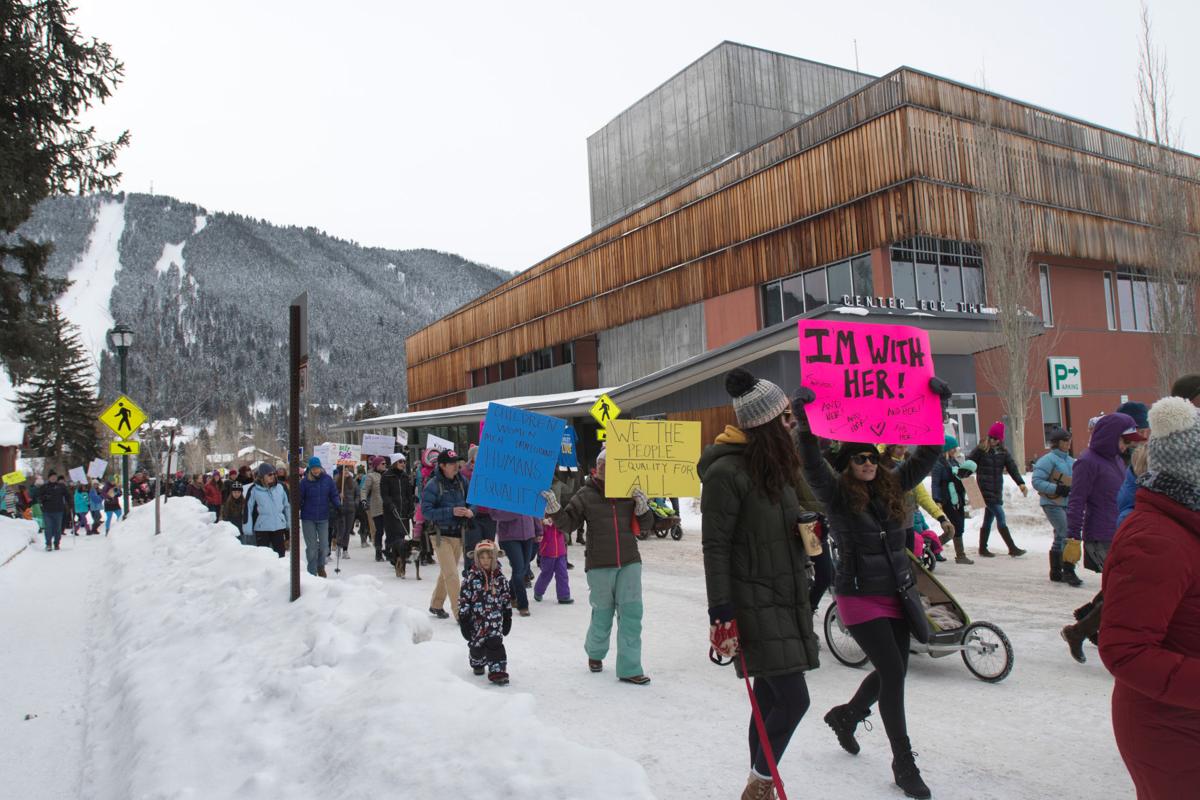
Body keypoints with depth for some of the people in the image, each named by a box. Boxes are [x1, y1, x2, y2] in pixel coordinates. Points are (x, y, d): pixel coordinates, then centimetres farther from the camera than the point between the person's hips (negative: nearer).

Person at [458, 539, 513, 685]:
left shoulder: (500, 578, -2)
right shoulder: (471, 578, -11)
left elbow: (507, 599, 6)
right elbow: (463, 600, -9)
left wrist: (507, 619, 7)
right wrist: (464, 622, -10)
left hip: (495, 620, 0)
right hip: (476, 620, 0)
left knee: (495, 644, -9)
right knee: (477, 644, 15)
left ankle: (498, 671, -6)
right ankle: (477, 664, 42)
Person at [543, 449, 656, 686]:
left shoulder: (630, 492, 3)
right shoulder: (586, 495, -2)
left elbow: (646, 524, 8)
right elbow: (568, 522, -1)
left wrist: (643, 508, -11)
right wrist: (553, 509, -17)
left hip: (629, 562, 2)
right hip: (599, 565, -1)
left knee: (631, 614, -2)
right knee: (603, 613, 10)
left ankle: (629, 669, 7)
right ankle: (595, 653, 39)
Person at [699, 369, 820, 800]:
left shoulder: (776, 465, 10)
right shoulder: (727, 471, -17)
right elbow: (715, 546, -17)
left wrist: (808, 529, 6)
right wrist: (721, 614, -18)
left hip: (787, 601, 8)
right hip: (754, 605, -8)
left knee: (771, 699, 14)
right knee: (793, 698, -7)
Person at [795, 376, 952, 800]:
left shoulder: (892, 487, 3)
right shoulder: (837, 493, -10)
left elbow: (927, 455, 3)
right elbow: (812, 464, -26)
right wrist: (805, 423, -37)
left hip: (897, 594, 6)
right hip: (860, 598, -6)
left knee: (892, 672, 14)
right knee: (893, 671, -8)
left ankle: (845, 716, 42)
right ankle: (903, 763, 9)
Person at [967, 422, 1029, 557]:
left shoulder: (1004, 452, 8)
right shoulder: (980, 450, -4)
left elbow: (1012, 468, 0)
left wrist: (1021, 483, -13)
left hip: (997, 490, 6)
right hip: (985, 489, -6)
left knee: (988, 519, 12)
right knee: (1001, 517, -11)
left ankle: (983, 549, 21)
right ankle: (1012, 548, -8)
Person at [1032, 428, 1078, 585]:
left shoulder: (1070, 460, 15)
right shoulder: (1048, 459, -10)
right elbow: (1036, 481, -16)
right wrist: (1056, 489, -23)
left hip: (1067, 504, 8)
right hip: (1052, 504, -8)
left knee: (1060, 537, 13)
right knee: (1067, 536, -15)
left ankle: (1056, 572, 23)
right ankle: (1068, 571, -11)